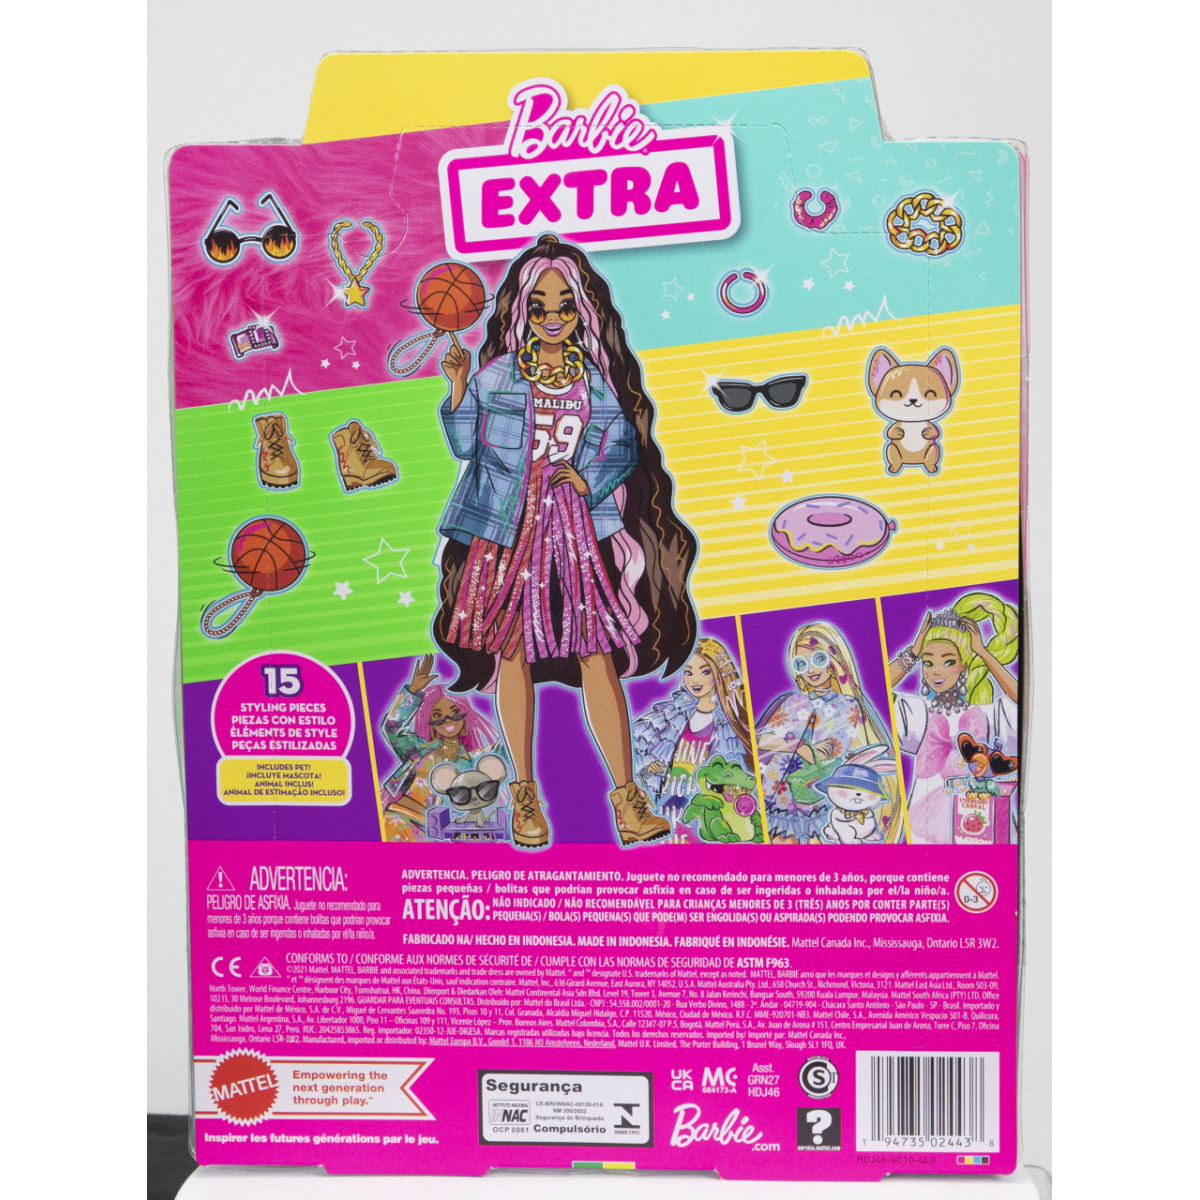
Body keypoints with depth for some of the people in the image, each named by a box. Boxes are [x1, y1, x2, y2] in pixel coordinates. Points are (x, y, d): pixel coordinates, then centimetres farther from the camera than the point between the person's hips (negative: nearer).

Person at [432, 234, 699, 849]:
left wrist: (590, 477, -8)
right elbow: (465, 445, 5)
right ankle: (524, 790, 18)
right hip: (508, 529, 0)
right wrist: (459, 386, -6)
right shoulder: (497, 375, 6)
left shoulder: (598, 382, 9)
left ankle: (626, 794, 6)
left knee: (597, 657, -4)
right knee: (513, 654, 4)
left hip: (580, 533, 0)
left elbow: (627, 446, 8)